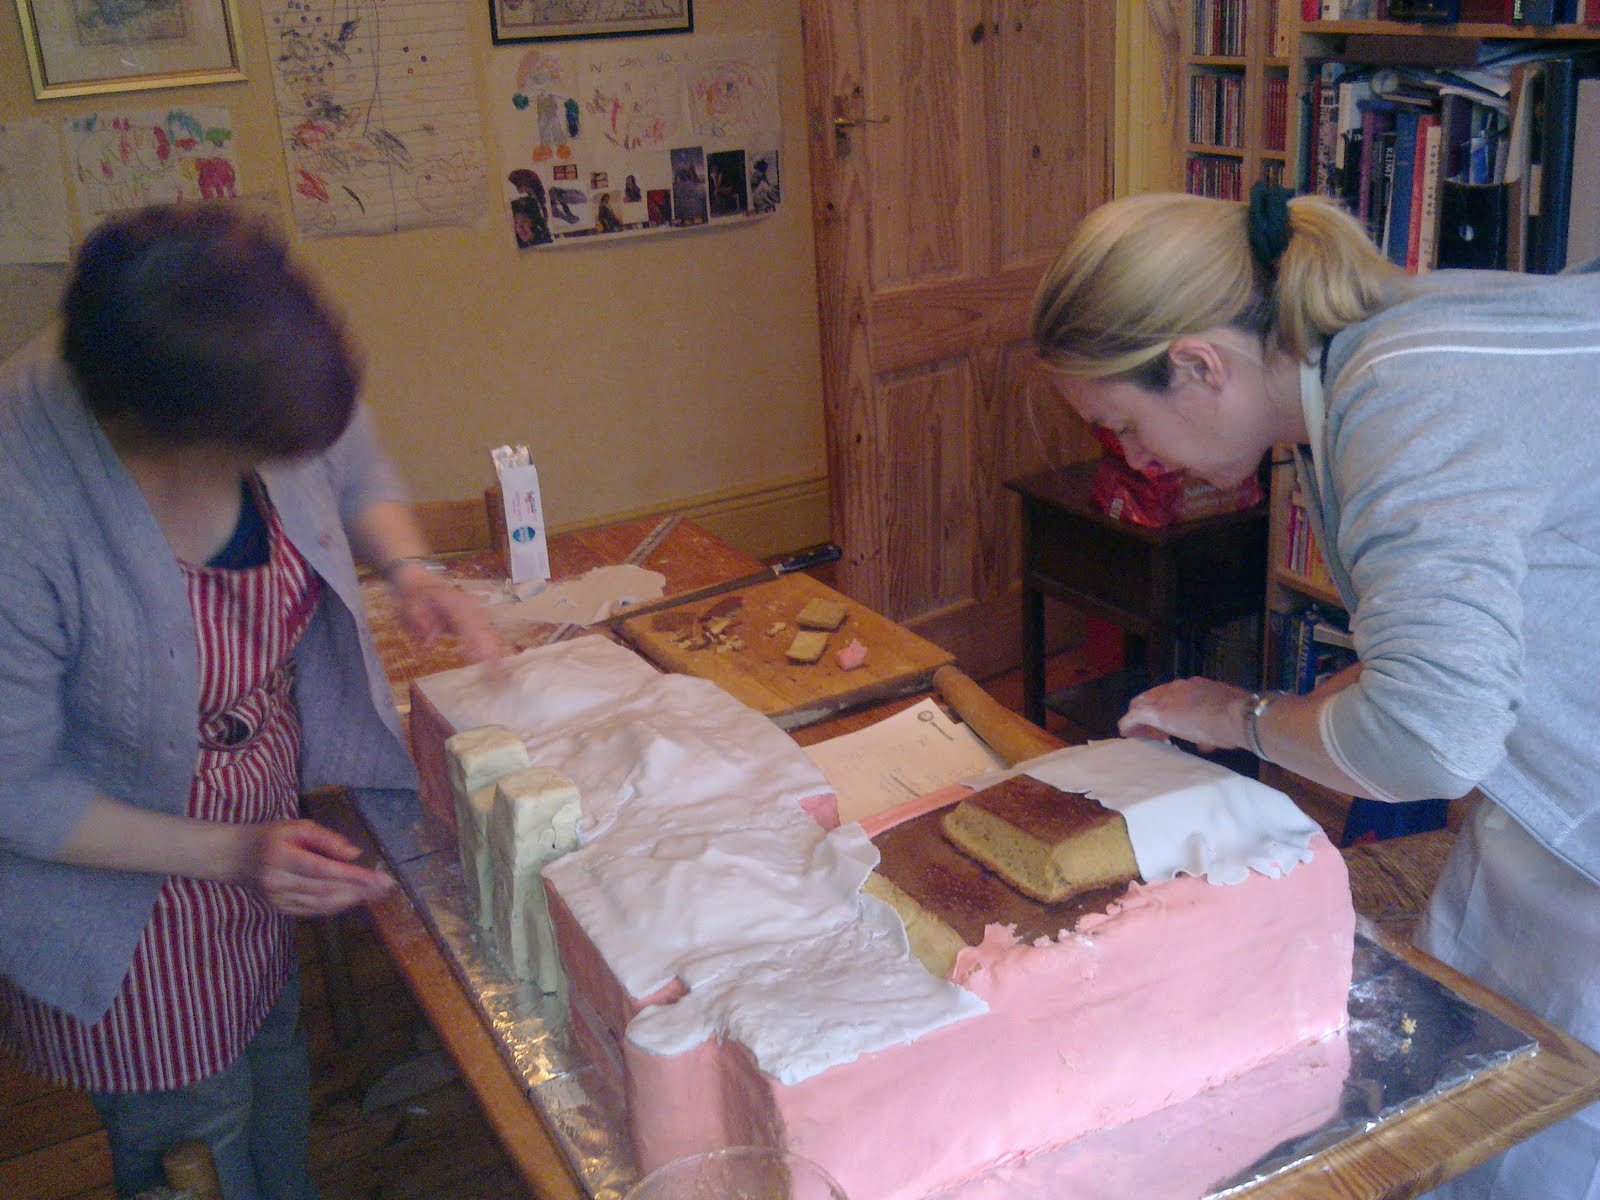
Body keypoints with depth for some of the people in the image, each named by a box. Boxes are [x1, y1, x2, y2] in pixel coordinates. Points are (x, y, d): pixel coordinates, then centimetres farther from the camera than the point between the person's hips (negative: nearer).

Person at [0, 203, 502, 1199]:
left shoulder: (270, 382, -22)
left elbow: (358, 474, 3)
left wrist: (408, 568, -17)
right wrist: (233, 854, -26)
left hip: (267, 816, 5)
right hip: (126, 880, -5)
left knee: (276, 1055, 28)